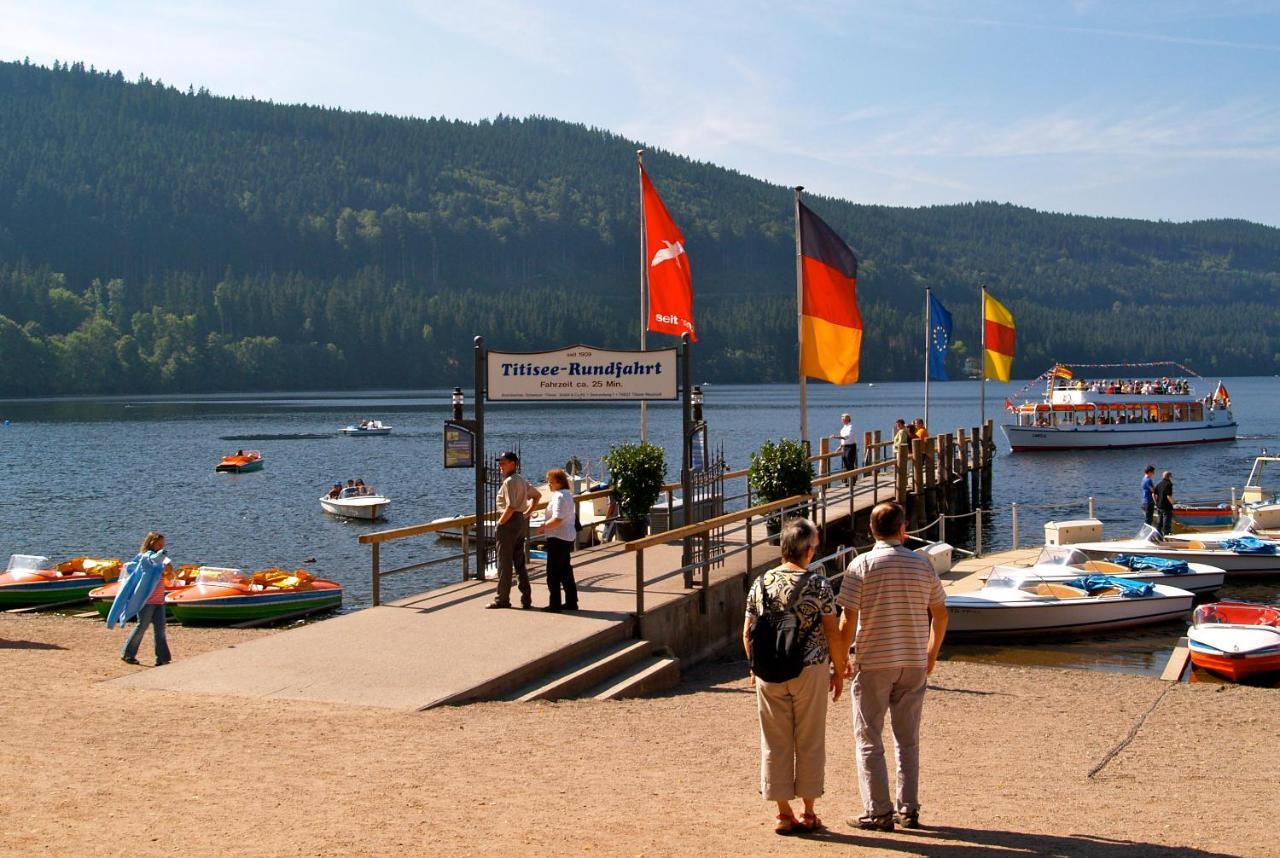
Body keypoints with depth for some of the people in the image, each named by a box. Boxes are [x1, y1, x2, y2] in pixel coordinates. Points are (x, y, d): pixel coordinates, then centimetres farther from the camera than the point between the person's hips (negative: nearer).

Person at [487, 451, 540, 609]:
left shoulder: (509, 481, -16)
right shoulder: (522, 480, 13)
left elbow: (511, 507, -25)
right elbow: (537, 495, 26)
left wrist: (500, 522, -14)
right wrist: (527, 512, 20)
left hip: (509, 523, -9)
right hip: (521, 522, 9)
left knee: (504, 564, 0)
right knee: (520, 563, 12)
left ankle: (502, 599, 6)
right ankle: (526, 599, 10)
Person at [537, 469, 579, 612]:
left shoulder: (559, 496, -18)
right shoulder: (568, 494, 14)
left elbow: (557, 519, -27)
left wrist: (543, 527, -14)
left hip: (558, 538, -10)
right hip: (569, 537, 10)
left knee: (553, 573, -3)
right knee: (566, 571, 16)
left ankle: (555, 604, -1)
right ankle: (571, 602, 20)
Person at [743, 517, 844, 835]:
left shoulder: (761, 583, 0)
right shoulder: (818, 585, -9)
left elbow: (747, 633, 4)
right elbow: (833, 634, -7)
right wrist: (839, 670, 5)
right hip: (810, 671, -3)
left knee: (775, 743, 9)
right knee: (809, 743, 9)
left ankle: (783, 813, 14)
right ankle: (808, 812, 17)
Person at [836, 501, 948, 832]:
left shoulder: (861, 566, -9)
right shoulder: (922, 565, 1)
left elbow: (848, 621, -12)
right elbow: (940, 615, 7)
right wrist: (930, 655, 20)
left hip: (873, 663, -3)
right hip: (914, 663, 3)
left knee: (869, 740, 6)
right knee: (908, 739, 14)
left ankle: (879, 812, 5)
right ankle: (909, 810, 16)